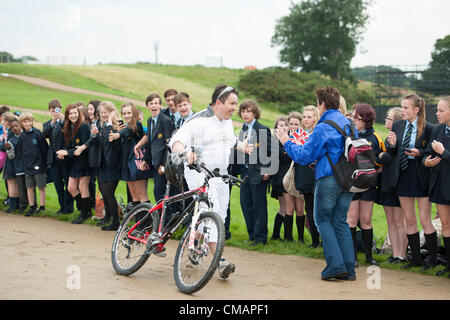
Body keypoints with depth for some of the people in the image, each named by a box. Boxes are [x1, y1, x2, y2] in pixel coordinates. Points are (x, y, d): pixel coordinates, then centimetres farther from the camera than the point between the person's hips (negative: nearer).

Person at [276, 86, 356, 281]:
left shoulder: (323, 127, -12)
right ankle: (349, 269, 9)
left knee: (322, 219, 5)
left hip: (329, 179, -7)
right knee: (341, 221, 12)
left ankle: (336, 266, -4)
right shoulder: (348, 124, 10)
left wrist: (287, 143, 6)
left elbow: (304, 156, -10)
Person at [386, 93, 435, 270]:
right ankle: (416, 258, 20)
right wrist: (392, 144, -12)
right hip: (403, 175, 5)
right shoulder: (397, 125, 6)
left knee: (425, 221, -2)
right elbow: (390, 152, 10)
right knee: (409, 220, 10)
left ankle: (433, 260, 9)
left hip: (421, 176, -5)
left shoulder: (428, 128, -9)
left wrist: (419, 153, -22)